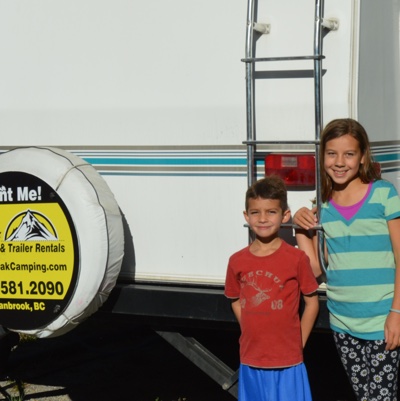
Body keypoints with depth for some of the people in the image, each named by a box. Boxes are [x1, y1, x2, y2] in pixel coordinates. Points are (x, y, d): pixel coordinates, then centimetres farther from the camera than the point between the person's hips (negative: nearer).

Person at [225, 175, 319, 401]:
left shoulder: (296, 258, -8)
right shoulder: (237, 262, 2)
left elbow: (312, 301, -1)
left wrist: (298, 343, -2)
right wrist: (252, 336, 6)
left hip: (287, 364, -4)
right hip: (251, 360, 4)